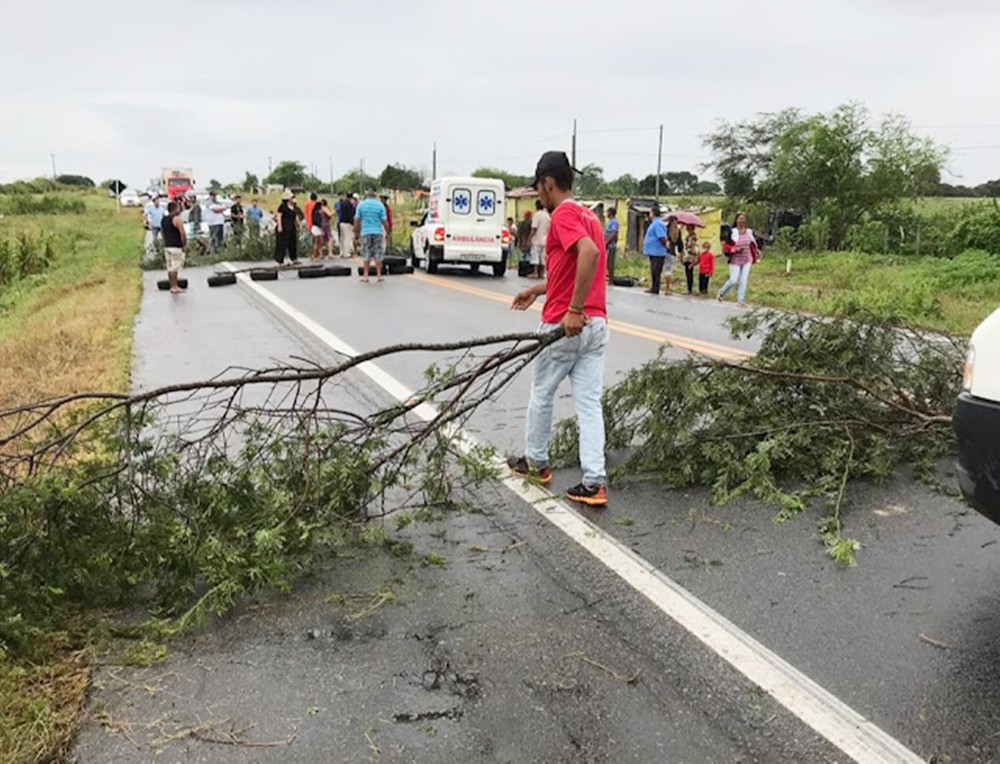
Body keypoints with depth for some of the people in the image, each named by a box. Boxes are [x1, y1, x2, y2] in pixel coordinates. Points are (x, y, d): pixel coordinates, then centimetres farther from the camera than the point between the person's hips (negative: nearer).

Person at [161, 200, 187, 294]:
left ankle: (172, 286, 17)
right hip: (176, 247, -8)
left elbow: (164, 233, 18)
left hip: (167, 246, 8)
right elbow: (182, 233, -17)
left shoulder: (164, 219, 13)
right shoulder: (177, 219, -12)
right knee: (175, 267, -6)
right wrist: (184, 244, -8)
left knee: (170, 267, 11)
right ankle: (174, 287, -6)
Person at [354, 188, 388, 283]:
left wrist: (356, 232, 9)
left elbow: (357, 220, 1)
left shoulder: (361, 205, 3)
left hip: (365, 232, 0)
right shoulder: (380, 205, 2)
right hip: (378, 232, 0)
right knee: (378, 255, 6)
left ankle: (366, 276, 8)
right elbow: (384, 221, -1)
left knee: (366, 255, 7)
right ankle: (379, 275, 5)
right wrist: (387, 232, 10)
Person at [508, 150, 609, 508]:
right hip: (595, 324, 8)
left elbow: (590, 254, -29)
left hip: (565, 326, -8)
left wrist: (574, 310, -28)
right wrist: (537, 290, 33)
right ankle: (594, 483, 0)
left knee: (541, 395, 13)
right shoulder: (588, 214, 18)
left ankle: (535, 462, 30)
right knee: (589, 403, 4)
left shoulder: (563, 214, -11)